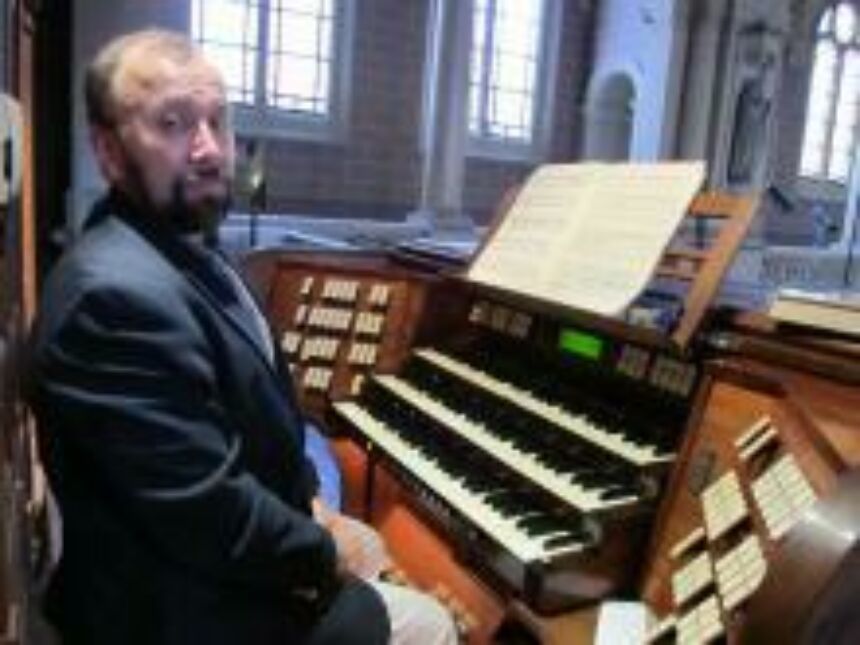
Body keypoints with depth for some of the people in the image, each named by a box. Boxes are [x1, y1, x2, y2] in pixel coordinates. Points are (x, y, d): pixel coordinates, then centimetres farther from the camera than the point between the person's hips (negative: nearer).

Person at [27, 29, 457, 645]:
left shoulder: (179, 251, 2)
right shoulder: (118, 294, -31)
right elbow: (207, 515, -31)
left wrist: (308, 502, -1)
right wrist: (325, 556, -14)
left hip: (233, 552, 9)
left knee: (369, 545, 26)